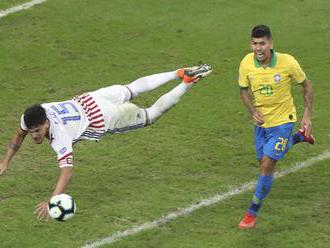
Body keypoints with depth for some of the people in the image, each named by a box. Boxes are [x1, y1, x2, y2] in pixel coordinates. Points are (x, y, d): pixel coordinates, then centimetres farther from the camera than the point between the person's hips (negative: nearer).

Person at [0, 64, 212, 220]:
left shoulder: (59, 136, -41)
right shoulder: (30, 118, -22)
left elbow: (67, 172, -49)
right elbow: (19, 135, 3)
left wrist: (52, 202, -59)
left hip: (103, 118, -6)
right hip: (88, 99, 6)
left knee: (150, 115, 18)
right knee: (131, 90, 30)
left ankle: (188, 82, 31)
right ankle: (179, 74, 45)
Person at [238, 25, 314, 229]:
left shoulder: (287, 62, -23)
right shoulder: (247, 63, -16)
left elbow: (306, 84, -5)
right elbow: (244, 90, 3)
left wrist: (307, 115, -9)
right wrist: (253, 111, -15)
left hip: (283, 120, -5)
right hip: (261, 121, 5)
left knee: (267, 165, -12)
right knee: (264, 161, 21)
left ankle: (252, 213, 1)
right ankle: (299, 137, 46)